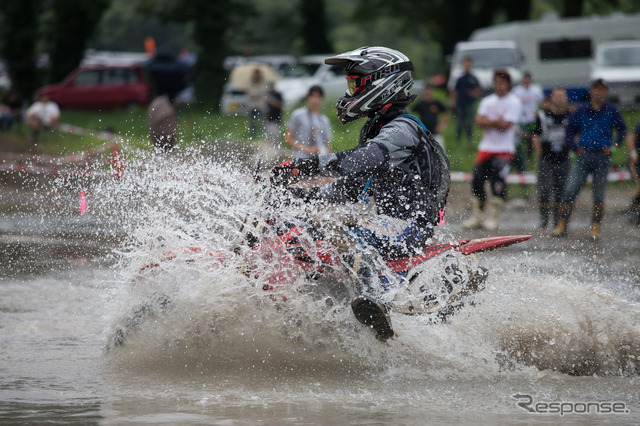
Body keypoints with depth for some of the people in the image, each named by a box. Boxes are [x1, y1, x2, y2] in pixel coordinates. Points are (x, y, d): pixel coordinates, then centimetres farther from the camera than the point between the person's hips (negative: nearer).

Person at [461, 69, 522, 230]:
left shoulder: (513, 102, -2)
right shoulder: (487, 101, 14)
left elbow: (506, 125, -12)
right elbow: (479, 122, 0)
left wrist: (488, 122, -2)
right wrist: (497, 122, -11)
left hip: (504, 149, -5)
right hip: (486, 147, 5)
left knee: (498, 182, -12)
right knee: (477, 180, 1)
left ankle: (494, 217, -5)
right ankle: (476, 216, 8)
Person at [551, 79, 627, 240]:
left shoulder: (612, 111, 4)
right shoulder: (581, 111, 6)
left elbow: (622, 130, 14)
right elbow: (570, 131, 14)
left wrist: (614, 147, 2)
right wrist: (576, 147, 1)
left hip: (603, 157, -1)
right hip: (584, 156, 1)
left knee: (599, 196, 1)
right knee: (570, 191, -9)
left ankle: (595, 228, 11)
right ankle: (562, 226, -3)